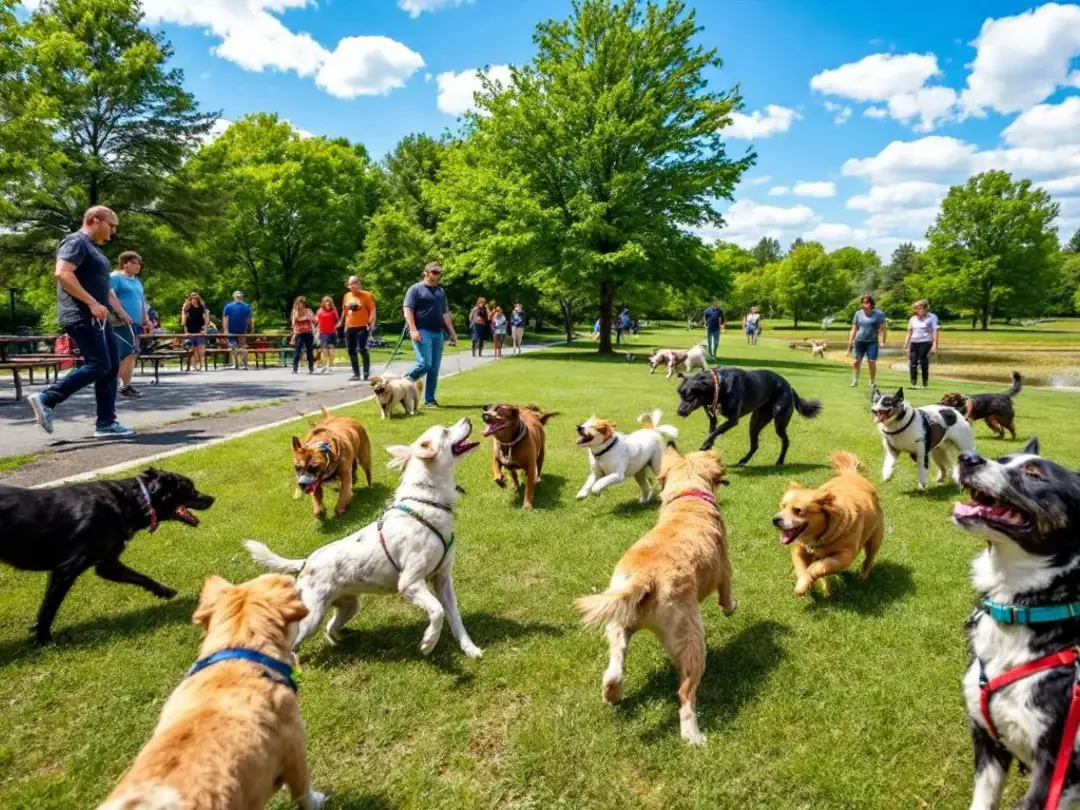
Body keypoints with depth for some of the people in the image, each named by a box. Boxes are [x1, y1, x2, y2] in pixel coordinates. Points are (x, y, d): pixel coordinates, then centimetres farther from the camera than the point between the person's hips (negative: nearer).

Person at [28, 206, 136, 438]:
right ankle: (46, 399, -6)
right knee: (98, 365, -15)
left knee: (111, 367, 5)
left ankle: (106, 423, 6)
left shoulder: (94, 249, 23)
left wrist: (121, 311, 26)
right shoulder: (76, 241, -8)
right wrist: (92, 304, -25)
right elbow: (62, 273, -23)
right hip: (81, 317, -10)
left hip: (97, 319, 10)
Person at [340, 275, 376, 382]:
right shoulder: (347, 296, 12)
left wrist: (372, 323, -19)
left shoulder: (367, 295, -5)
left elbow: (372, 310, -8)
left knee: (362, 349, -12)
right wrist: (342, 323, 21)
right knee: (351, 350, 6)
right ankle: (356, 374, 13)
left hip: (362, 327, -6)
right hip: (349, 327, 6)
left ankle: (366, 372, -2)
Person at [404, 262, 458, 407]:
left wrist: (452, 332, 14)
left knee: (434, 369, 4)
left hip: (438, 333, 6)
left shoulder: (441, 291, 19)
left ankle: (430, 399, 11)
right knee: (424, 364, -17)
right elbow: (407, 310, -8)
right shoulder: (416, 289, 0)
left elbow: (445, 313, 21)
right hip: (422, 332, -6)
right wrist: (413, 329, -19)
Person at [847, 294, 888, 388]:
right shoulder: (858, 314, 8)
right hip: (859, 341, 3)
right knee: (857, 361, -1)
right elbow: (854, 329, 13)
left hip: (872, 342, -3)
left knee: (872, 362, -7)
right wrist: (850, 342, 10)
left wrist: (882, 341, -10)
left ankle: (872, 382, 5)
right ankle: (855, 380, 8)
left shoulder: (878, 314, -2)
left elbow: (883, 328, -3)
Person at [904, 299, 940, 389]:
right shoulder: (913, 319, 13)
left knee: (924, 364, -5)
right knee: (912, 364, 0)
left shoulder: (932, 317, -2)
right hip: (914, 343, 5)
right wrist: (905, 346, 15)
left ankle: (925, 384, 3)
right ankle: (913, 384, 6)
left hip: (925, 343, -5)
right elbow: (909, 332, 19)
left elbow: (935, 331, -6)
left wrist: (934, 345, -14)